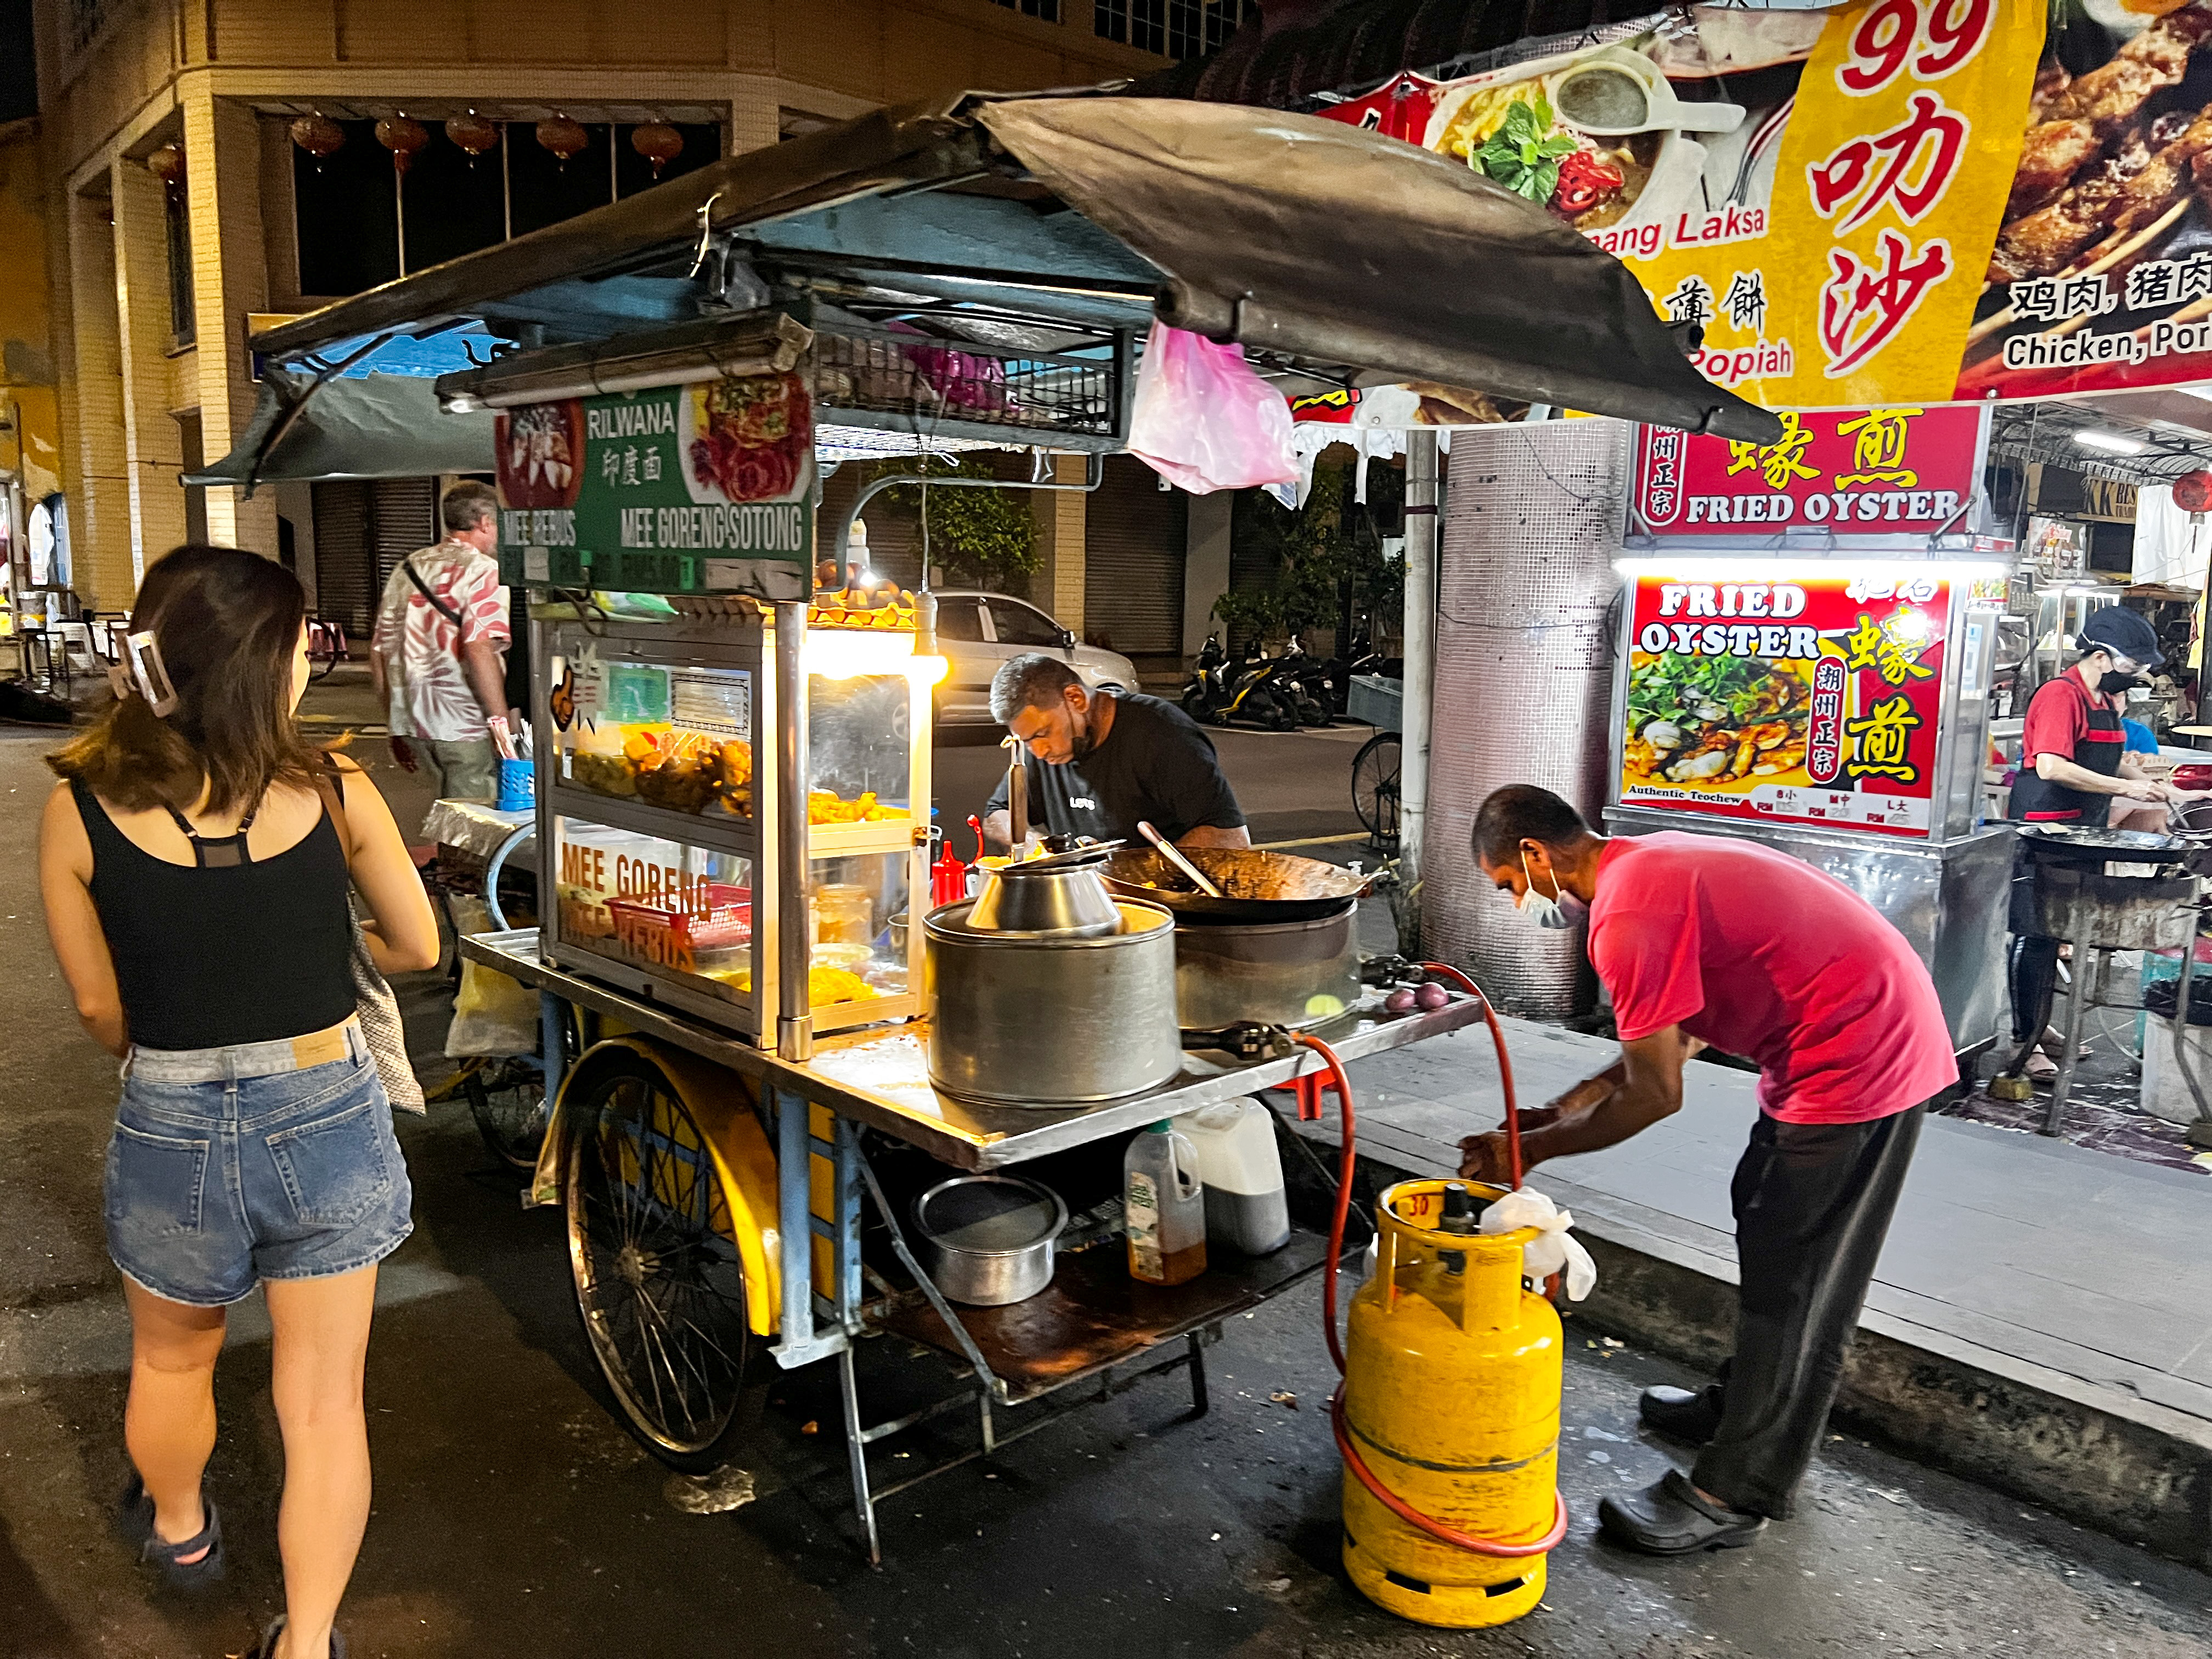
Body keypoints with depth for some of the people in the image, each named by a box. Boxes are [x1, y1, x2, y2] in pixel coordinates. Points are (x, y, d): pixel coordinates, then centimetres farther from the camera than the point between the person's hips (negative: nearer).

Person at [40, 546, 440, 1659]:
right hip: (326, 1123, -1)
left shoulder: (80, 808, -12)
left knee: (173, 1361, 31)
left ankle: (177, 1529, 57)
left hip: (170, 1132, 2)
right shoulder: (336, 794, -13)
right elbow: (416, 949, 1)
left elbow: (98, 1005, -2)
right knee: (323, 1401, 14)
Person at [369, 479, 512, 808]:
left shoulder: (408, 569, 14)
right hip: (465, 724, -7)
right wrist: (503, 724, -19)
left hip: (413, 724, 7)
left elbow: (380, 651, 17)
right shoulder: (484, 571, -8)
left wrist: (398, 726, 23)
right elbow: (479, 649, -22)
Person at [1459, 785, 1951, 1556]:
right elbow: (1681, 1031, 16)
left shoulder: (1628, 914, -22)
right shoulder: (1651, 863, 10)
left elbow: (1655, 1095, -17)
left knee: (1792, 1280, -1)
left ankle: (1735, 1495, 12)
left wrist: (1531, 1148, -5)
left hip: (1860, 1060, -11)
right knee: (1767, 1230, 23)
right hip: (1884, 1023, 11)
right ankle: (1745, 1402, 41)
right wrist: (1568, 1106, 12)